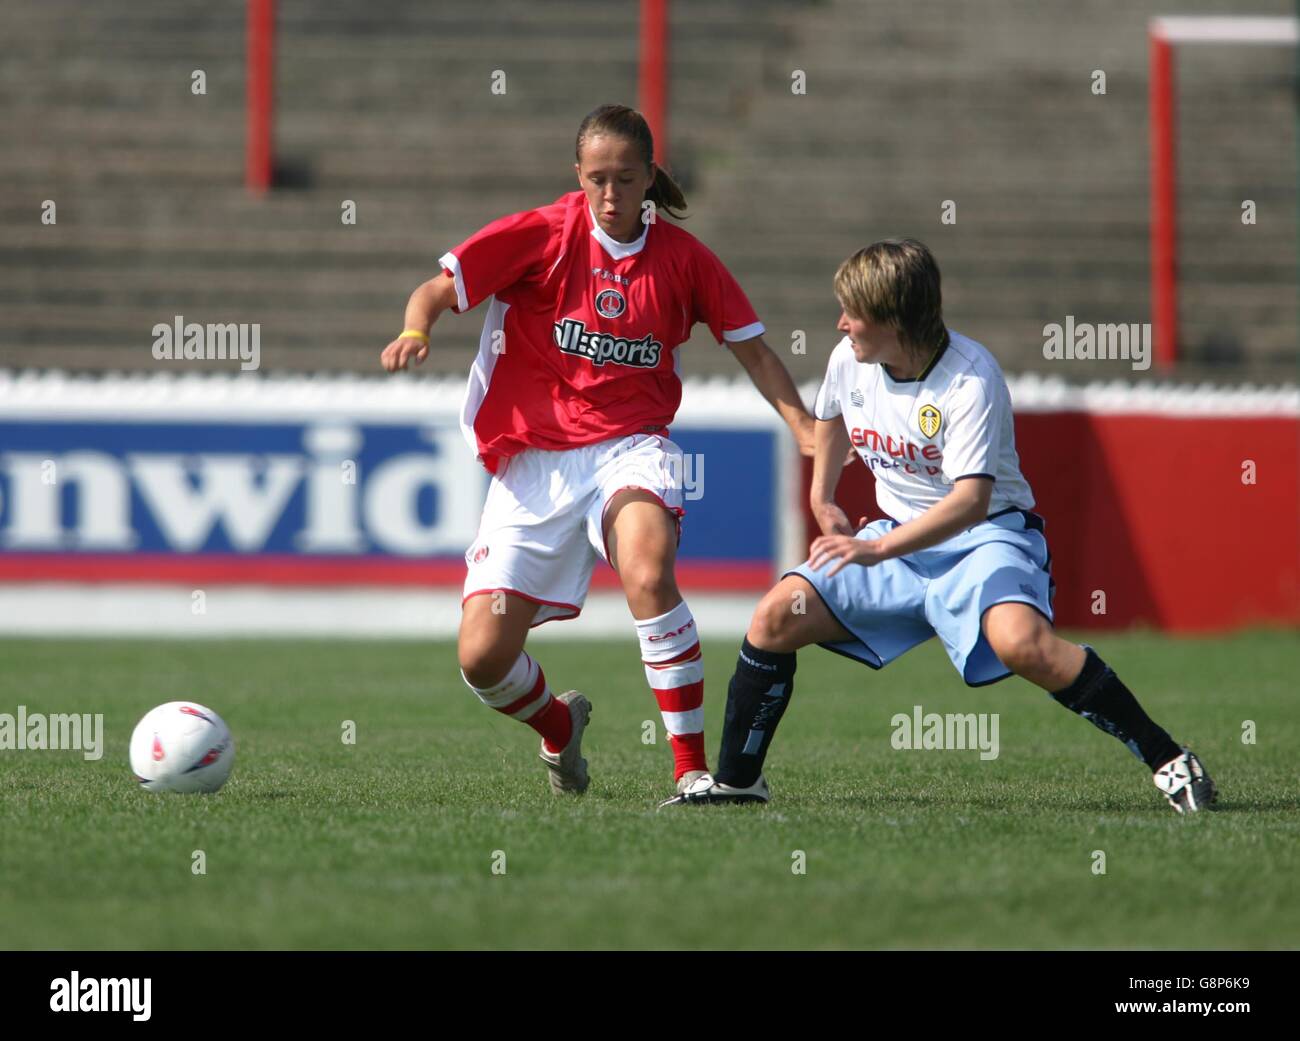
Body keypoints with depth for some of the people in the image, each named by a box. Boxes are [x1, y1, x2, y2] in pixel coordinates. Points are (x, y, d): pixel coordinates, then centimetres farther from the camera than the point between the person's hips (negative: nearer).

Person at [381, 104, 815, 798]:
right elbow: (438, 290, -5)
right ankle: (558, 727, 30)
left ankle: (692, 767, -27)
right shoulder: (541, 235, -3)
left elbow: (752, 350, 10)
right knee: (483, 660, -6)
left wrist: (807, 429, -2)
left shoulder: (681, 257, 2)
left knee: (648, 575, -35)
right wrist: (416, 331, -27)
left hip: (629, 448, -1)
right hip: (533, 460, 1)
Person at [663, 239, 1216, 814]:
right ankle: (736, 778, 12)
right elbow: (830, 415, 23)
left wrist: (877, 550, -39)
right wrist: (823, 500, 21)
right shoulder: (850, 359, -4)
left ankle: (1167, 759, -28)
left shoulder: (970, 379, -25)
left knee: (1020, 641, -36)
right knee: (774, 619, -5)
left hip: (986, 535, -7)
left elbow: (971, 500, -33)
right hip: (900, 538, 7)